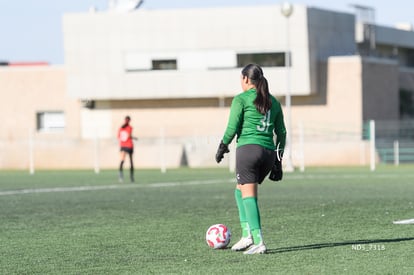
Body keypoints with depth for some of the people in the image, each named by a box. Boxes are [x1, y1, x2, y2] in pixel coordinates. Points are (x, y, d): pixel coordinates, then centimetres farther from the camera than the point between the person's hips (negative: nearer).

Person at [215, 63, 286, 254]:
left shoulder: (241, 99, 0)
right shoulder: (273, 102, 17)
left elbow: (232, 128, -6)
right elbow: (281, 132, 17)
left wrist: (222, 147, 9)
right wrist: (278, 161, 21)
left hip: (248, 148, -6)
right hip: (269, 152, 6)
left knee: (248, 196, -7)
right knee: (240, 190, 20)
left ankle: (258, 241, -18)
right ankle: (247, 234, 9)